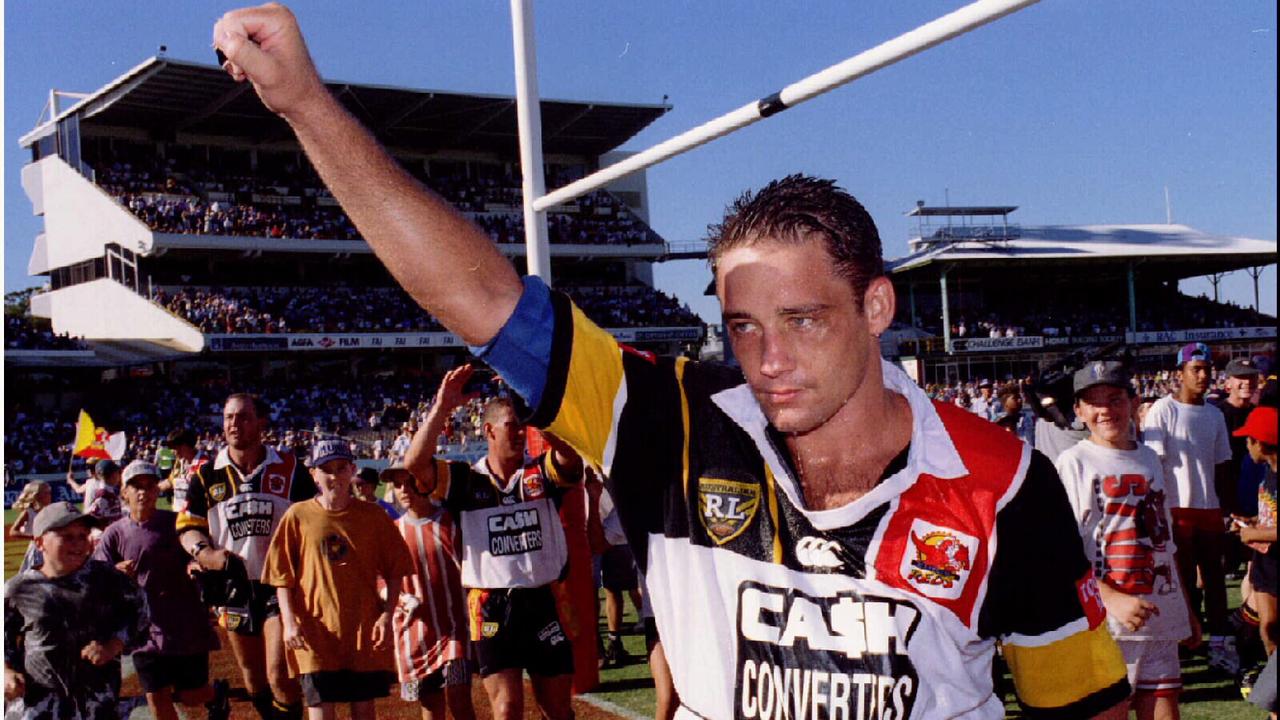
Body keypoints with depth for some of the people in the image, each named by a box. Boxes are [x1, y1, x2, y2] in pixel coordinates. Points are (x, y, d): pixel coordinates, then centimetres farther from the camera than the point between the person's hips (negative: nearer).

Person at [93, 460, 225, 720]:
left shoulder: (176, 523, -3)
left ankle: (216, 696, 41)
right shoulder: (114, 534, 0)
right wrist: (116, 574, -26)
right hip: (143, 629, 2)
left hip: (186, 628, -2)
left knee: (190, 695, 7)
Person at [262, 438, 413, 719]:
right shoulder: (298, 516, -1)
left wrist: (386, 614, -5)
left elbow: (394, 571, 4)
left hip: (365, 628, 1)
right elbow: (282, 576, 2)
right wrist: (289, 621, -7)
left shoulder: (373, 515, 1)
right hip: (316, 630, -1)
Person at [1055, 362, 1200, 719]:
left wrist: (1187, 610, 19)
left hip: (1161, 619, 5)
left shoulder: (1149, 459, 14)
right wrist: (1112, 599, -22)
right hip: (1102, 622, -5)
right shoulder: (1073, 462, -3)